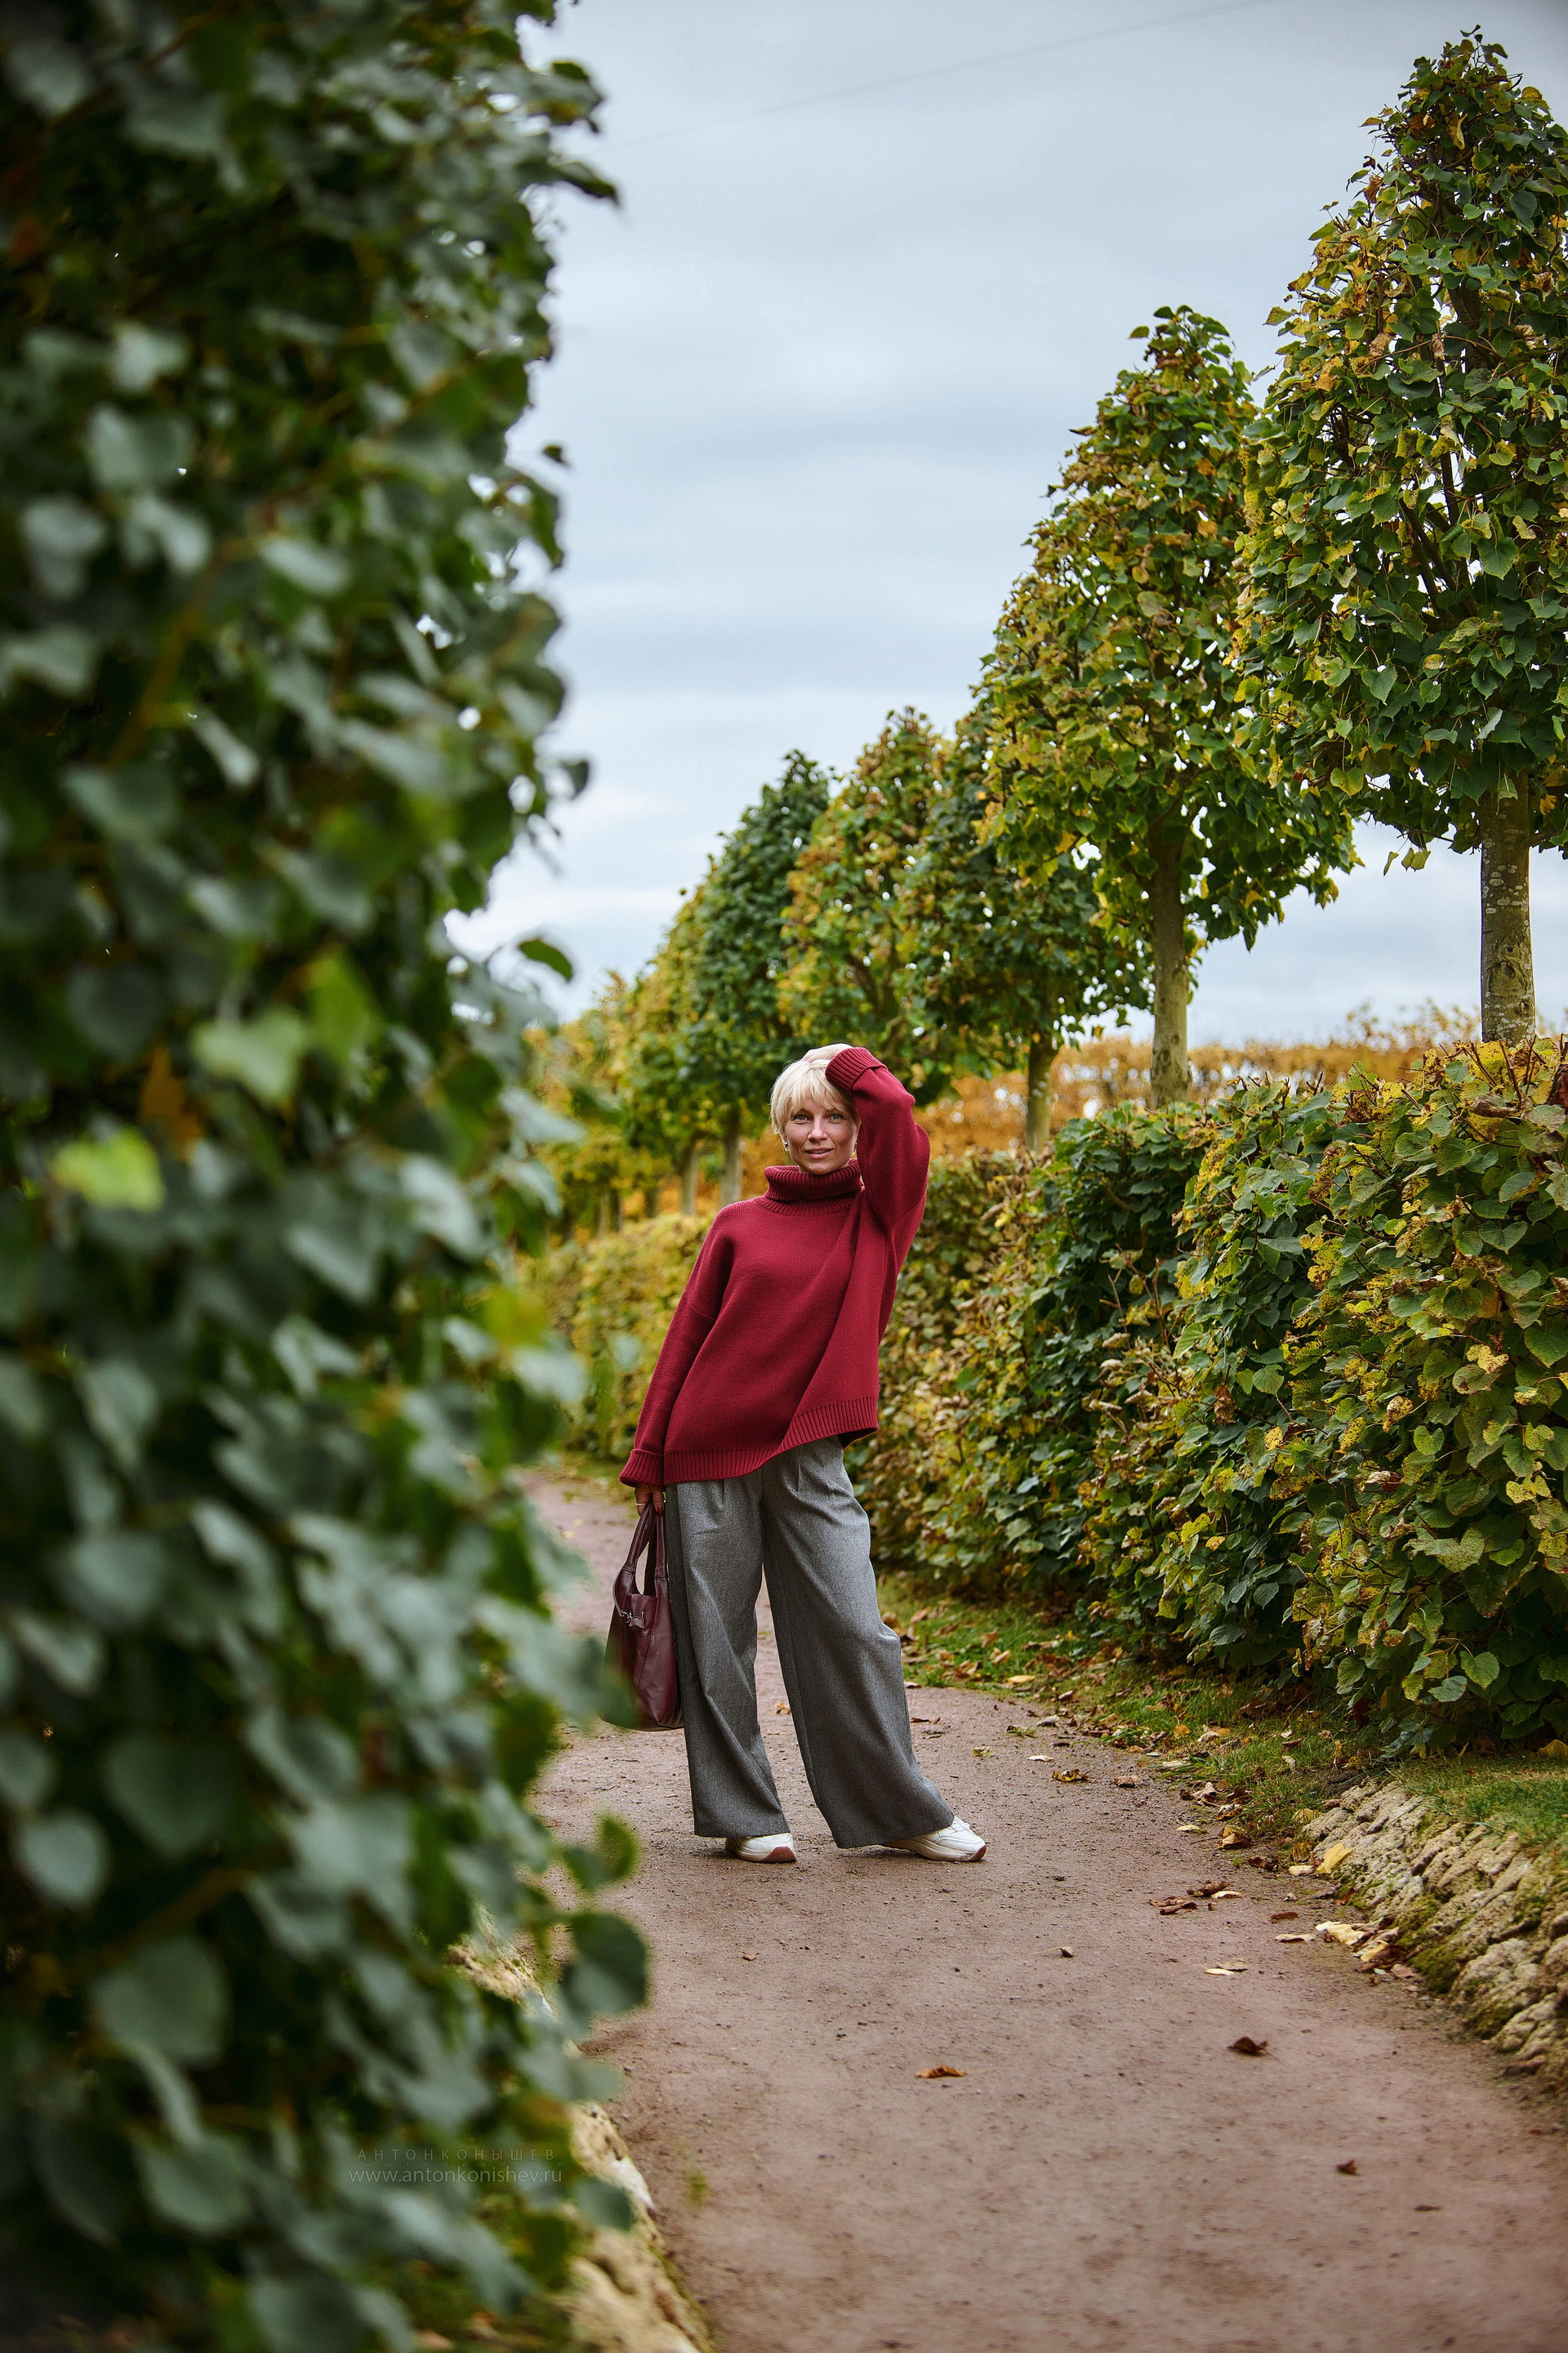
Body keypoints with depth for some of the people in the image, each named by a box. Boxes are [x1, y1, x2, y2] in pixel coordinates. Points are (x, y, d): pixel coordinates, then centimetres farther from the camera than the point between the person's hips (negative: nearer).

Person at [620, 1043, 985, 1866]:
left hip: (808, 1457, -1)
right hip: (711, 1456, 1)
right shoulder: (740, 1224, 7)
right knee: (716, 1639, 3)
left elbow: (893, 1111, -12)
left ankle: (903, 1813, 10)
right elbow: (686, 1338, 8)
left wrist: (843, 1062, 6)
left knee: (853, 1630, -3)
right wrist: (649, 1458, 4)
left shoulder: (879, 1216, 6)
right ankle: (741, 1815, 14)